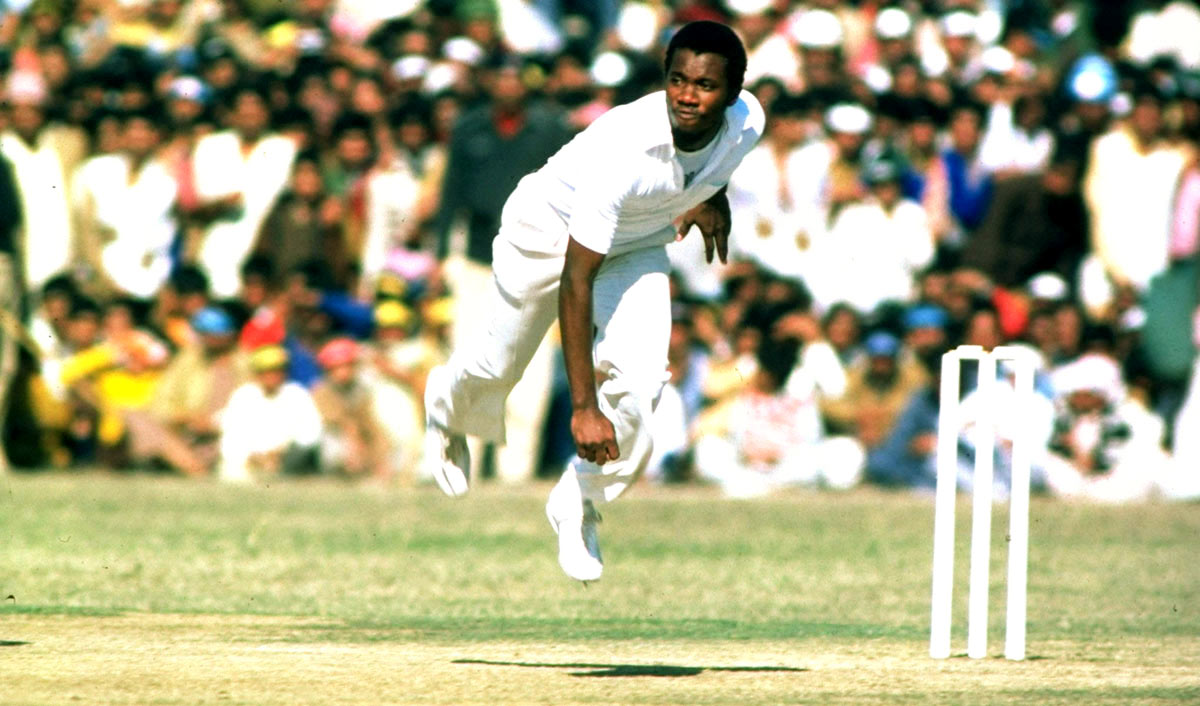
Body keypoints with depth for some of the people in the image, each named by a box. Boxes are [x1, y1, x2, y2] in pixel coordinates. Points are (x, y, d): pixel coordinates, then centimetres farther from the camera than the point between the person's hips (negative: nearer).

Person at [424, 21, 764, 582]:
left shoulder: (747, 122, -27)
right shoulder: (623, 150, -43)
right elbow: (575, 280, -41)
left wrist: (710, 197, 16)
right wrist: (583, 406, -42)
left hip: (636, 248, 4)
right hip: (548, 231, -4)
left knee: (638, 384, -16)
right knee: (499, 368, 17)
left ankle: (579, 506, 9)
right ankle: (449, 403, 56)